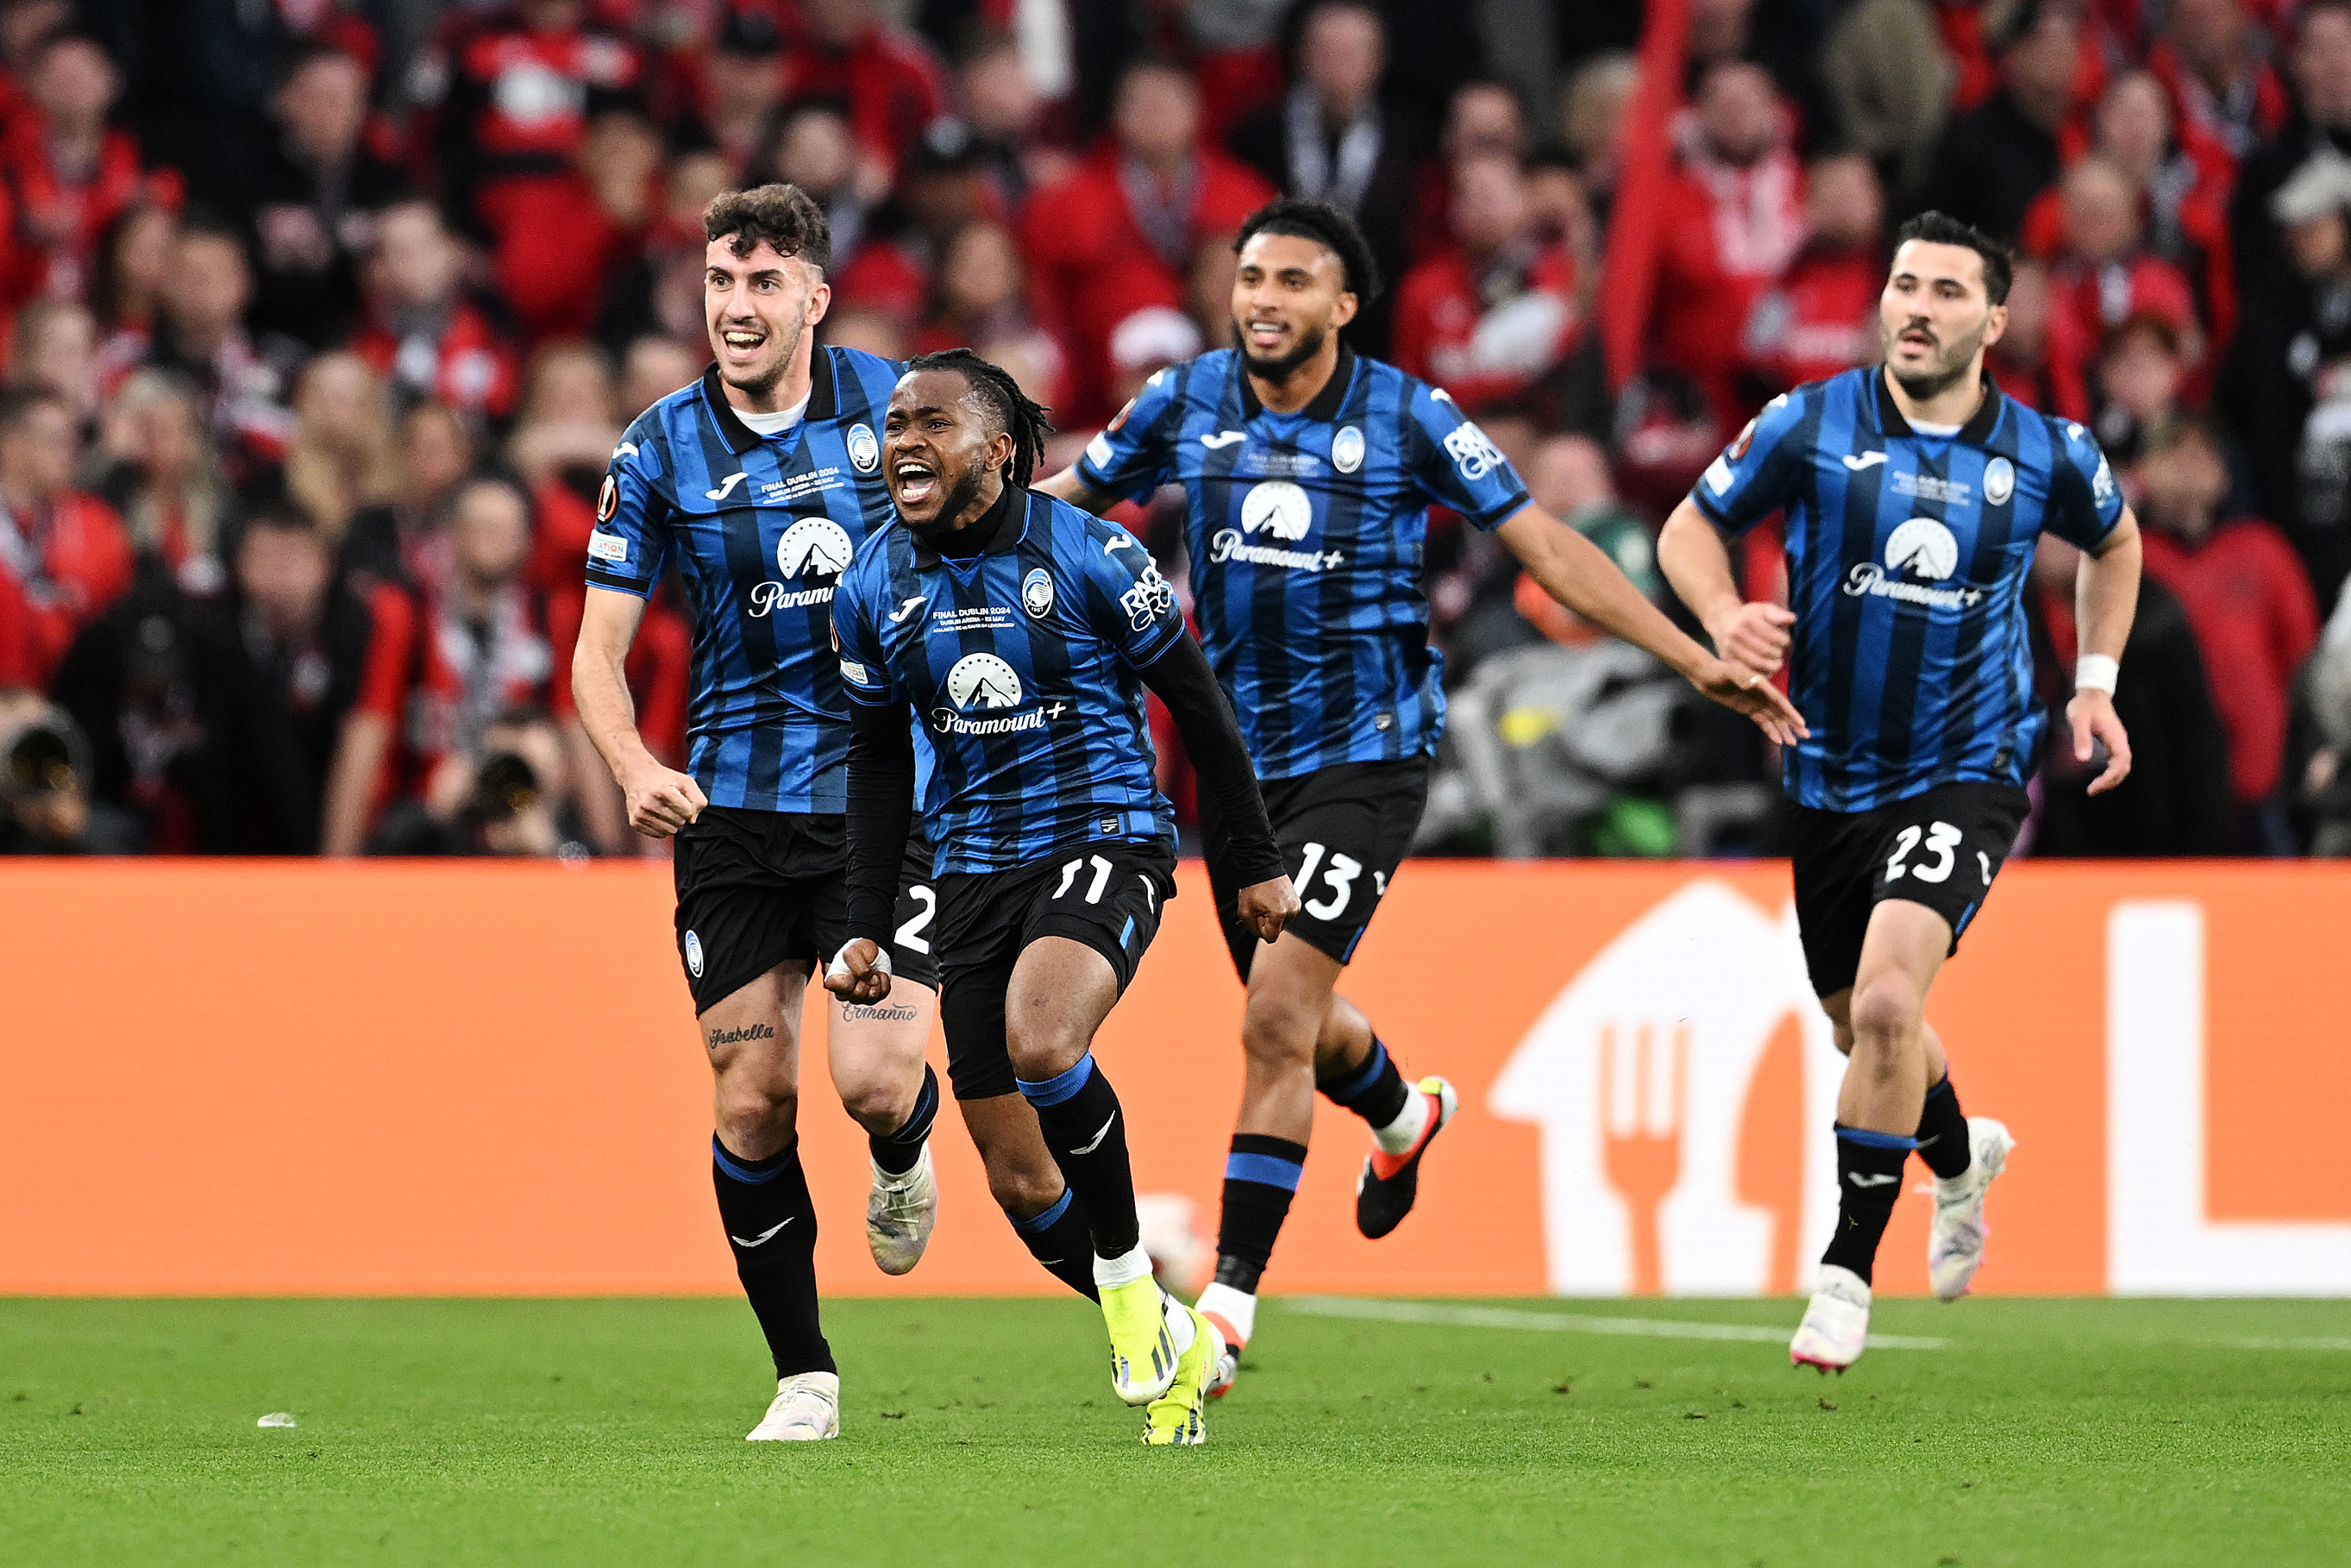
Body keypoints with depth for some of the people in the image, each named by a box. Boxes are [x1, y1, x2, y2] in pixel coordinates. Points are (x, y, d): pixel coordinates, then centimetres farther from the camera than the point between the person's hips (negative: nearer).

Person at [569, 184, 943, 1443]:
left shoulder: (889, 404, -1)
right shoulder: (661, 450, -1)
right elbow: (597, 649, 0)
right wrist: (634, 768, -20)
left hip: (888, 788, -1)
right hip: (731, 808, 1)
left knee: (872, 1080, -15)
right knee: (752, 1098, -3)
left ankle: (903, 1159, 24)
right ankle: (803, 1375, 12)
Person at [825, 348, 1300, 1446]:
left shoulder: (1089, 555, -10)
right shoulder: (874, 587, 3)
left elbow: (1194, 700, -1)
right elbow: (877, 763, 14)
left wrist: (1255, 859, 2)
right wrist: (864, 927, 9)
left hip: (1105, 835, -5)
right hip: (977, 866, 5)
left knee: (1040, 1044, -33)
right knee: (1015, 1171, 0)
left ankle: (1131, 1286, -12)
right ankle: (1174, 1347, 21)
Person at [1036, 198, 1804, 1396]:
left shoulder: (1407, 420, -9)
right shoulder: (1187, 403, 0)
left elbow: (1546, 547, -5)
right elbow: (1063, 499, 13)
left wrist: (1696, 663, -8)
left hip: (1363, 755, -4)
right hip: (1237, 751, 4)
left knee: (1277, 1019, -16)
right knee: (1290, 1017, 19)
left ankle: (1232, 1295, -12)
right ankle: (1402, 1115, 54)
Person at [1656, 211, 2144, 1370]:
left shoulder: (2047, 454, -5)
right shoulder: (1808, 427, -8)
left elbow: (2115, 540, 18)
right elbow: (1691, 527, 3)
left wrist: (2095, 683, 10)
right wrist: (1723, 615, -17)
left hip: (1965, 773, -3)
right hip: (1830, 779, 3)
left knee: (1886, 1002, -23)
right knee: (1860, 1024, 17)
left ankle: (1848, 1273, -10)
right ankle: (1960, 1157, 53)